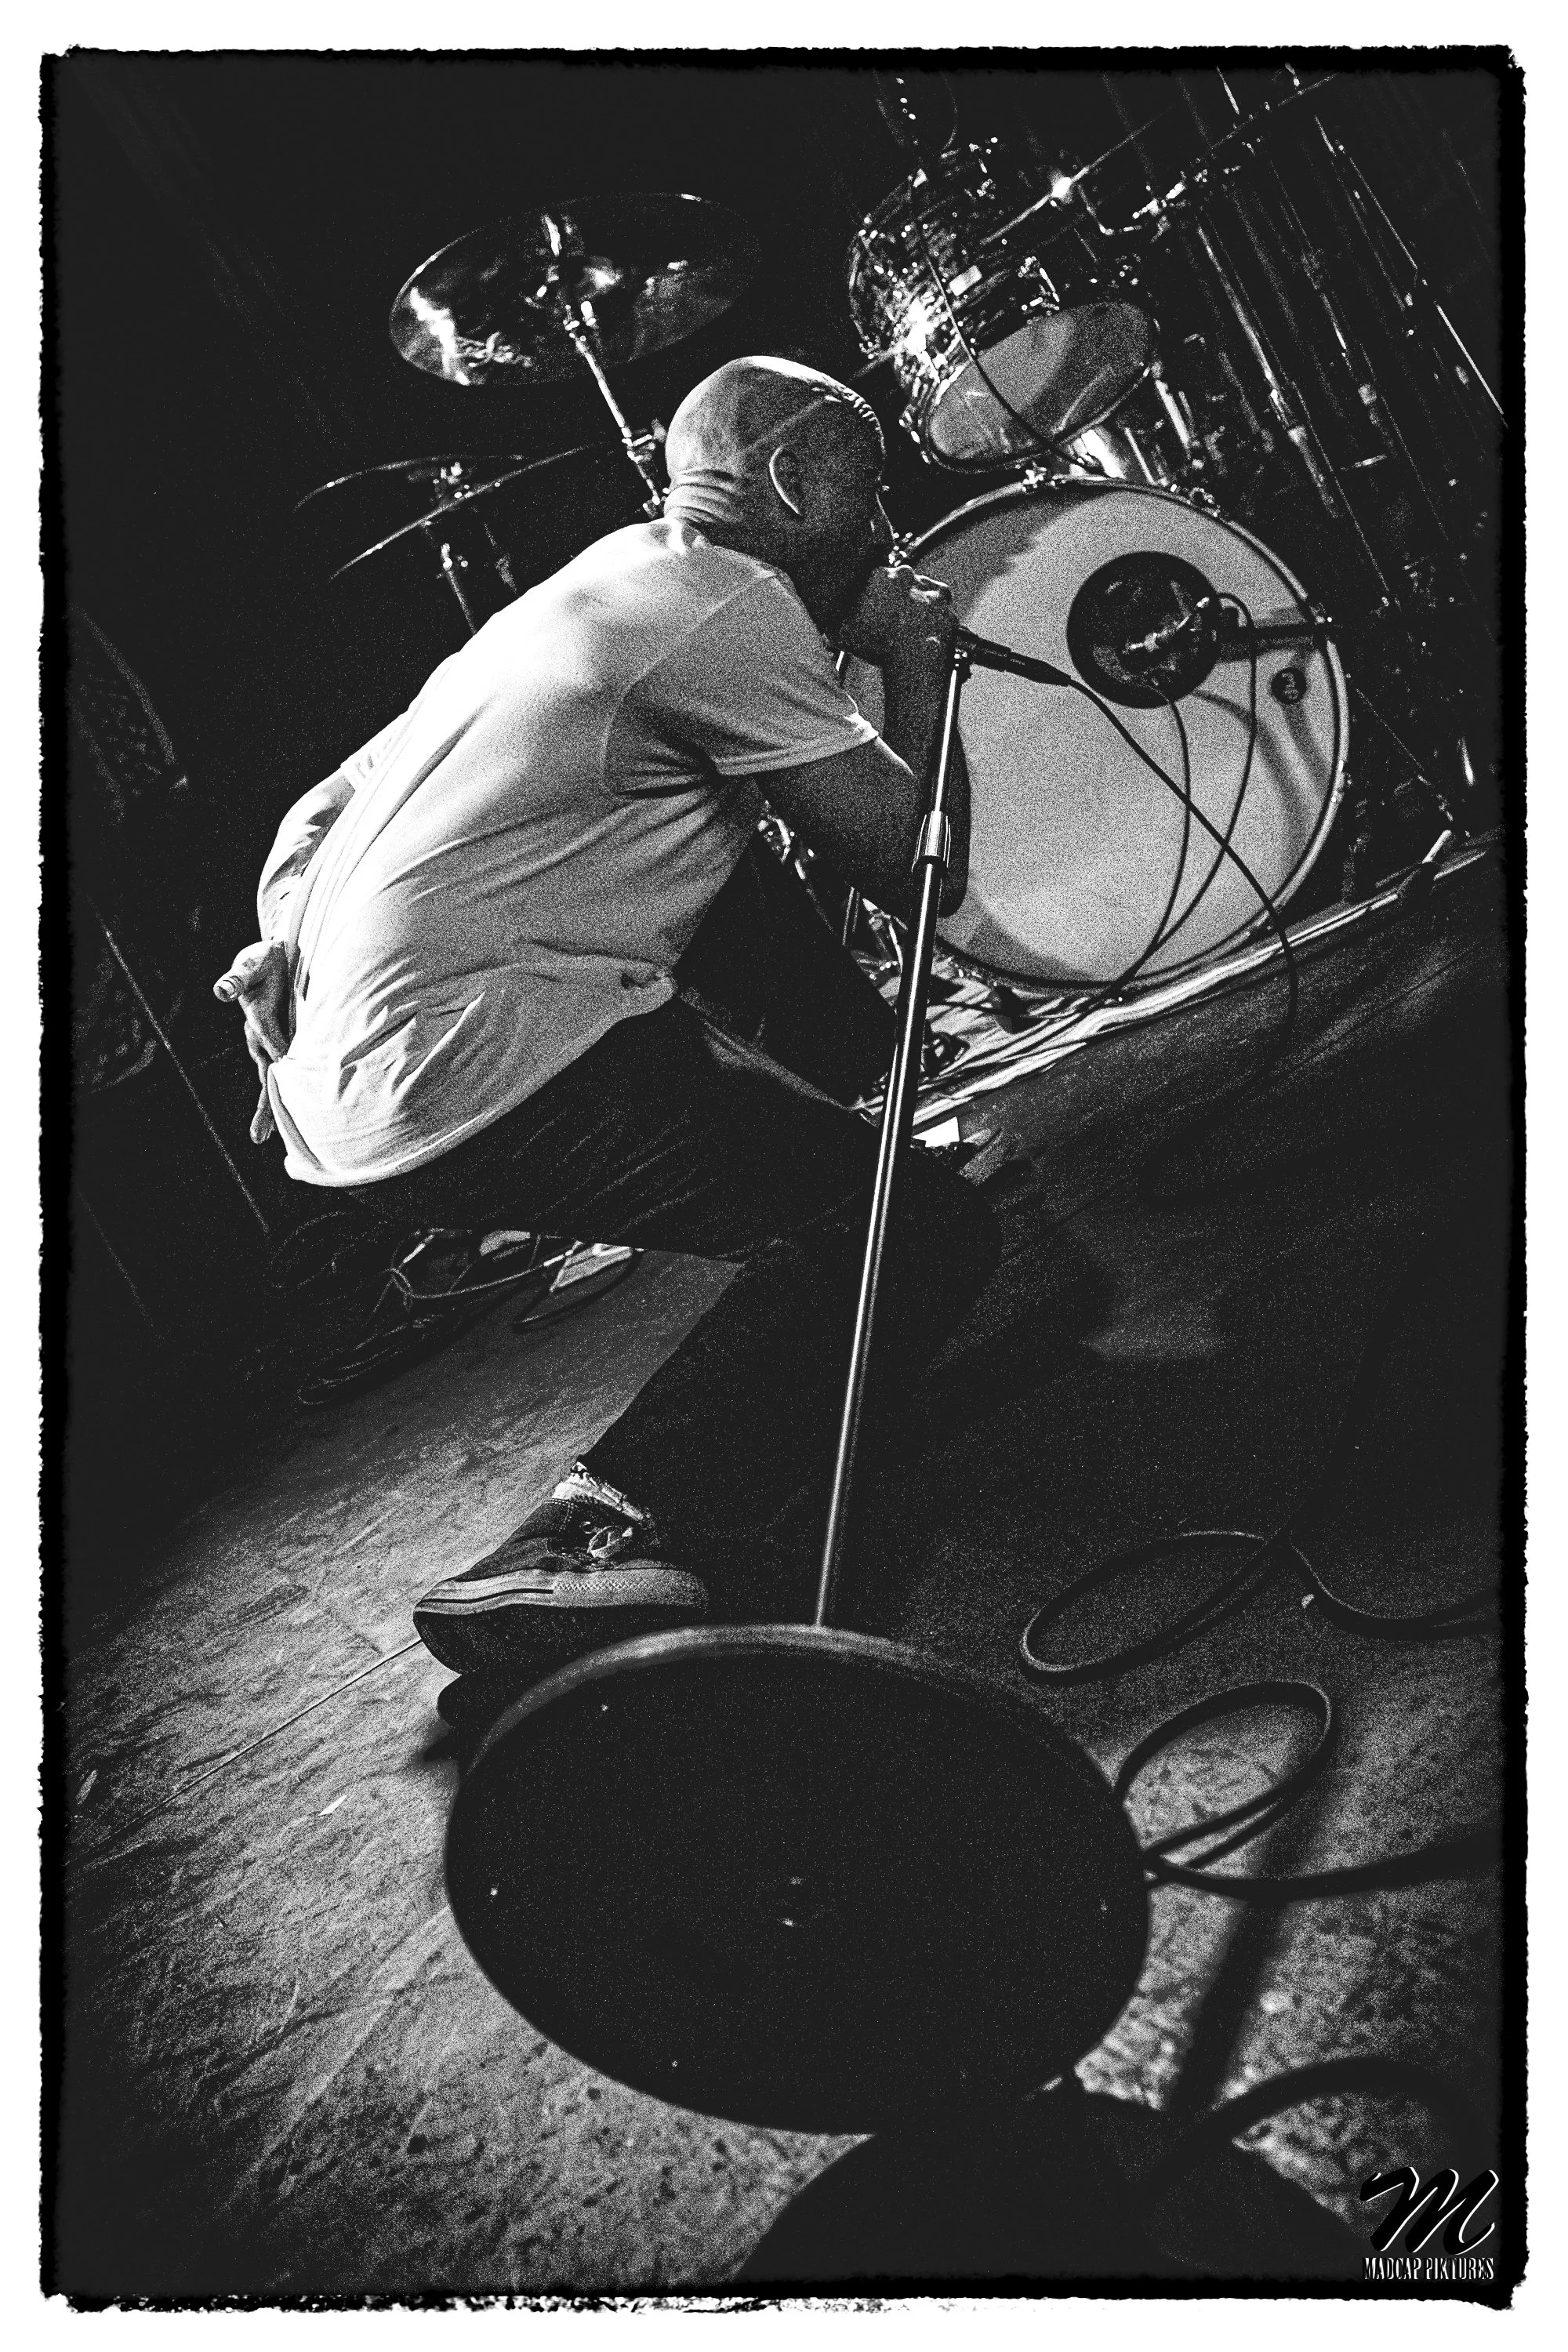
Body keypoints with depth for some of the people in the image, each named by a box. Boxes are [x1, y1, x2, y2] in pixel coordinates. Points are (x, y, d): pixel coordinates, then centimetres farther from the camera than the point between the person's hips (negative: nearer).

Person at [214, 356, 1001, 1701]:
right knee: (924, 1229, -7)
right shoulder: (729, 608, -8)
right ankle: (599, 1547, -18)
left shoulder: (605, 584, 21)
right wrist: (920, 657, 5)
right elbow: (920, 868, -9)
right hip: (476, 1083, -10)